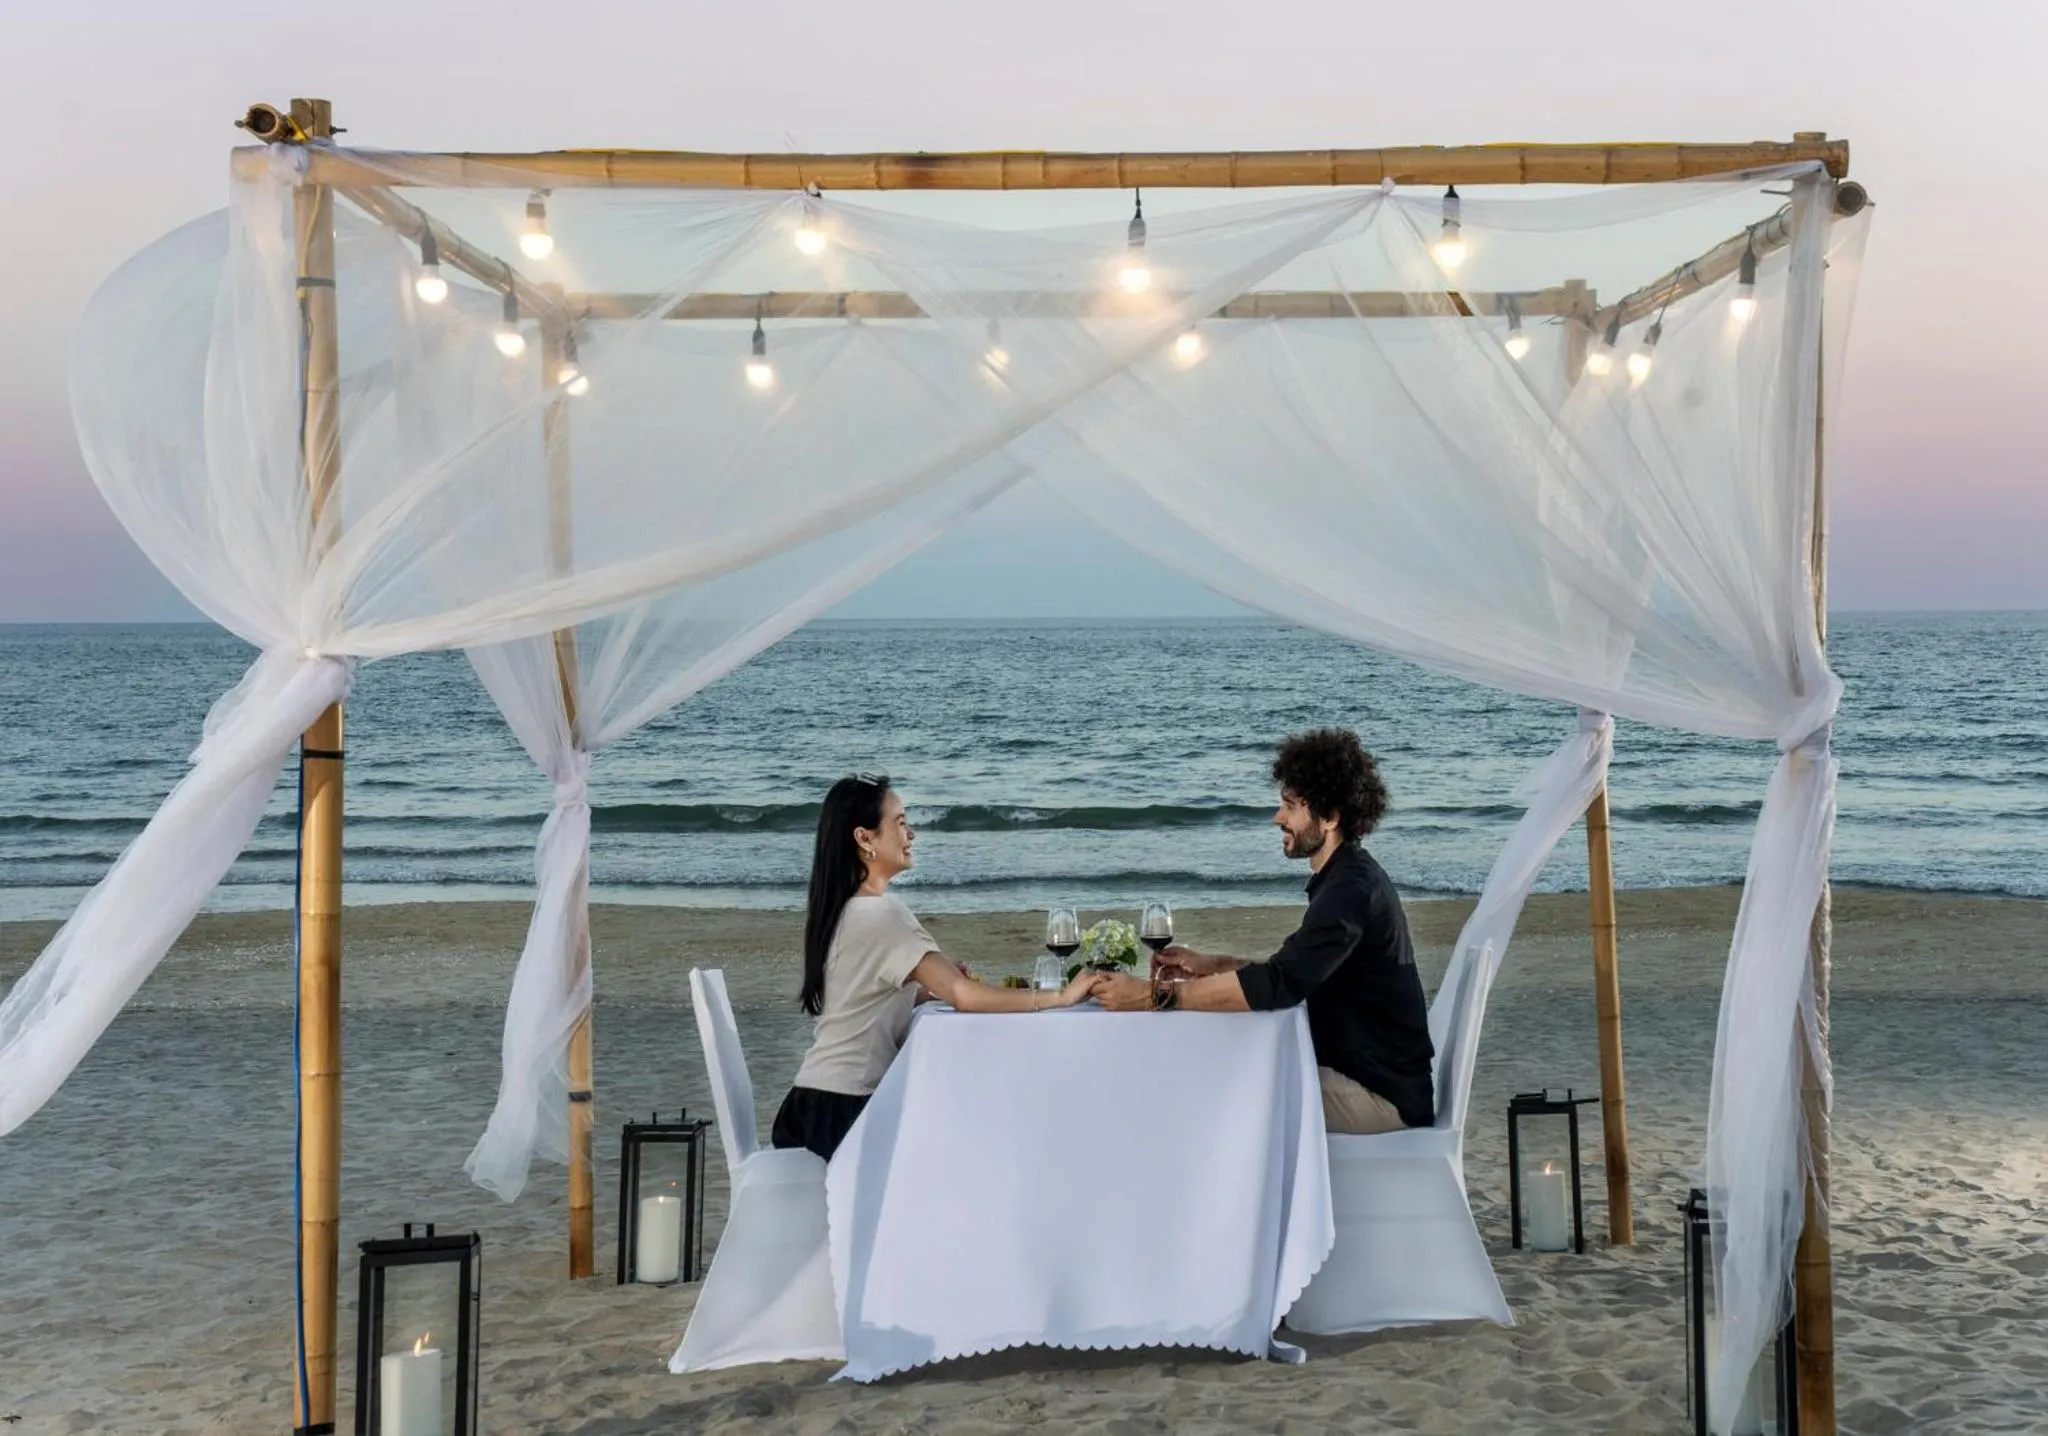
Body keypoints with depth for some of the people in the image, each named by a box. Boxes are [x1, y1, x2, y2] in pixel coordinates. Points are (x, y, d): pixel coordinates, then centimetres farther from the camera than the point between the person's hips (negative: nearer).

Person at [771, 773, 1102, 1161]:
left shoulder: (840, 908, 10)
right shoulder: (882, 913, -19)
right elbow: (965, 996, -26)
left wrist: (932, 986, 0)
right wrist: (1061, 996, -23)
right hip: (846, 1112, -8)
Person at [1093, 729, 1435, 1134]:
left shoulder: (1351, 890, -22)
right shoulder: (1348, 879, 11)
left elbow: (1278, 985, -32)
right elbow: (1294, 972, 18)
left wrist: (1155, 994, -30)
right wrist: (1211, 965, 5)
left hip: (1382, 1093, -9)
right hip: (1363, 1070, 9)